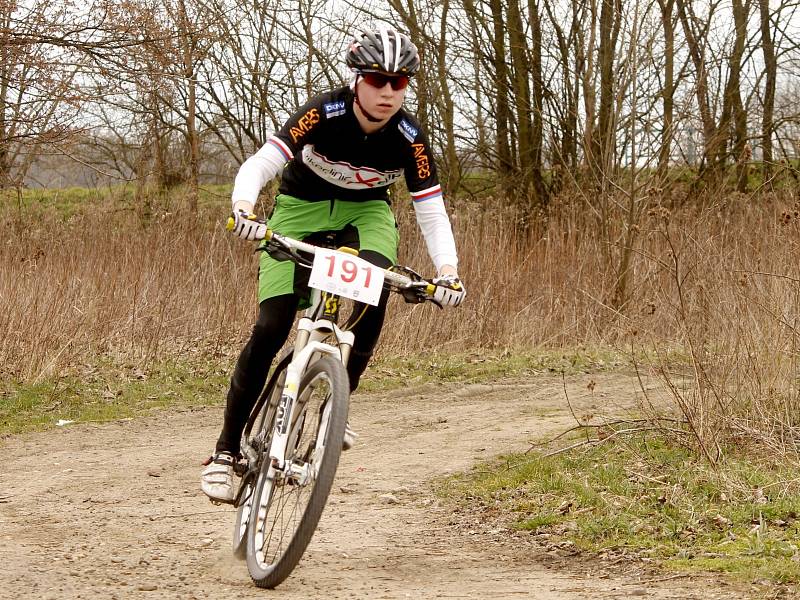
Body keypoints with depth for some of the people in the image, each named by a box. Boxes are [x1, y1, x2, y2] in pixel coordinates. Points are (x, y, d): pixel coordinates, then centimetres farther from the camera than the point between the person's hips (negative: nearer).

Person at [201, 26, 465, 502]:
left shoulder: (409, 137, -22)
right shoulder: (326, 114, -29)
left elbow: (431, 211, -18)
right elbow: (259, 165, -35)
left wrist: (448, 272, -35)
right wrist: (244, 207, -56)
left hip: (365, 212, 2)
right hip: (301, 209, -2)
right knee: (270, 329, -15)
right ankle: (228, 449, -5)